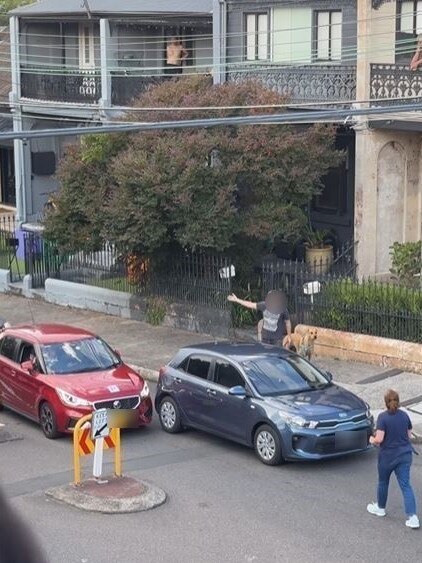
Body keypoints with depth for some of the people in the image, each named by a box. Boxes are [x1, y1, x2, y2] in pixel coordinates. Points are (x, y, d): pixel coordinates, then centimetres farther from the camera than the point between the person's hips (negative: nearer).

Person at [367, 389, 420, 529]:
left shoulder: (383, 417, -16)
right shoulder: (404, 415, -1)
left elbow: (379, 439, -21)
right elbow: (409, 434, 9)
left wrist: (372, 440, 0)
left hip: (388, 456, -4)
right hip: (405, 455, 4)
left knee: (383, 482, 19)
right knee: (405, 485, 2)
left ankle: (380, 508, 39)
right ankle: (412, 517, -9)